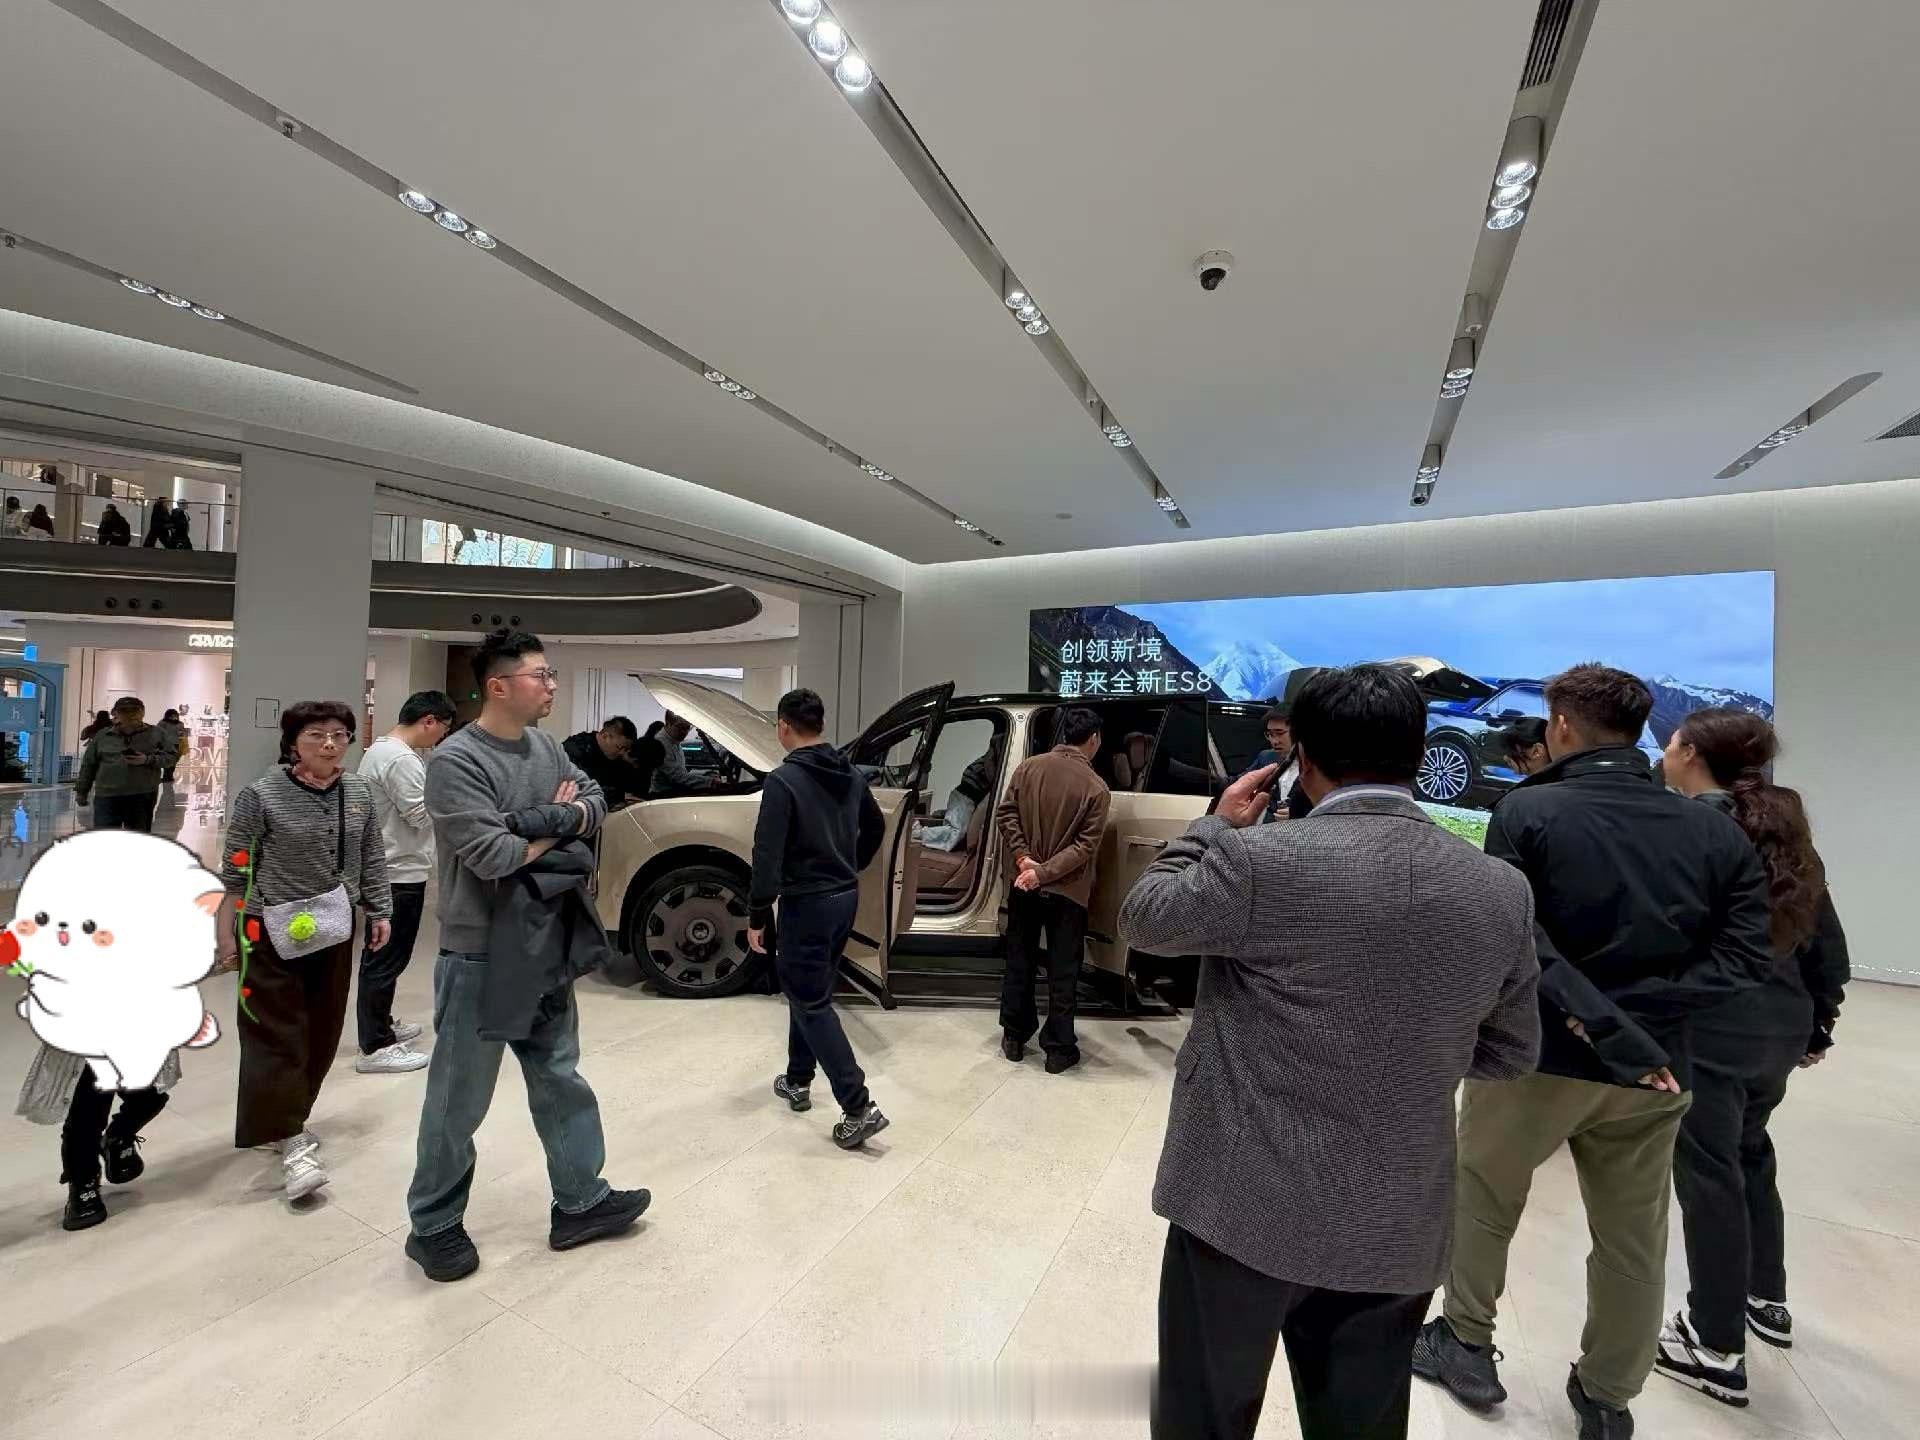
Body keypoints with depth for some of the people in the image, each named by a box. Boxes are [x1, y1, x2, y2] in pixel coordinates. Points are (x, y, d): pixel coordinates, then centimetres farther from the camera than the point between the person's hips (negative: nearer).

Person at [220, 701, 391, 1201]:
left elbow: (372, 858, 9)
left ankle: (282, 1121, 31)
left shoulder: (359, 793, 3)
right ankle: (289, 1140, 7)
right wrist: (229, 926, -1)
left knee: (321, 1031, 13)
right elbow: (235, 867, -5)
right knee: (278, 1033, -1)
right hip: (274, 932, -5)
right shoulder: (262, 795, -11)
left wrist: (380, 911, 9)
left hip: (333, 930, 5)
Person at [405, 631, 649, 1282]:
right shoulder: (456, 760, -18)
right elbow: (493, 855, -26)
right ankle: (434, 1226, 32)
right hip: (479, 957, -7)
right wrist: (561, 825, -11)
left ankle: (579, 1201, 32)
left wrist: (550, 817, -18)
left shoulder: (548, 748, 4)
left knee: (560, 1077, 17)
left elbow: (596, 803, 1)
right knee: (460, 1098, 10)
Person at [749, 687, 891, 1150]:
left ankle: (859, 1108, -1)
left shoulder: (783, 780, -18)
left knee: (811, 1002, 1)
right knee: (808, 991, 23)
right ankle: (797, 1082, 35)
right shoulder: (851, 775, 5)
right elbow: (875, 829, 18)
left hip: (806, 904, -8)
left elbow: (767, 855, -20)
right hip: (845, 898, 8)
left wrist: (757, 915, -11)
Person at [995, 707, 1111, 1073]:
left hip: (1023, 886, 4)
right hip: (1067, 892, -3)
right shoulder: (1096, 788, -12)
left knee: (1019, 963, 16)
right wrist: (1044, 872, -15)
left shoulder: (1028, 767, -3)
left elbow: (1006, 814, -4)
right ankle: (1059, 1049, 19)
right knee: (1062, 973, 10)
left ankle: (1014, 1038, 27)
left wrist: (1023, 857, -7)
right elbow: (1085, 847, -16)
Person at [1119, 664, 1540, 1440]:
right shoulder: (1501, 889, -5)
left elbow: (1143, 918, -6)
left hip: (1247, 1206, -4)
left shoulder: (1260, 860, -23)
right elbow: (1511, 1053, 8)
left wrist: (1217, 827, 4)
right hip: (1401, 1228, 5)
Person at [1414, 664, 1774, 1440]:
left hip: (1537, 1052, -3)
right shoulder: (1715, 830, -1)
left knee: (1481, 1202, 20)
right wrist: (1640, 1023, -10)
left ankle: (1465, 1346, 35)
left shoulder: (1525, 812, -14)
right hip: (1654, 1065, 4)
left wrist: (1599, 1025, -16)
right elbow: (1746, 953, -7)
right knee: (1633, 1243, 21)